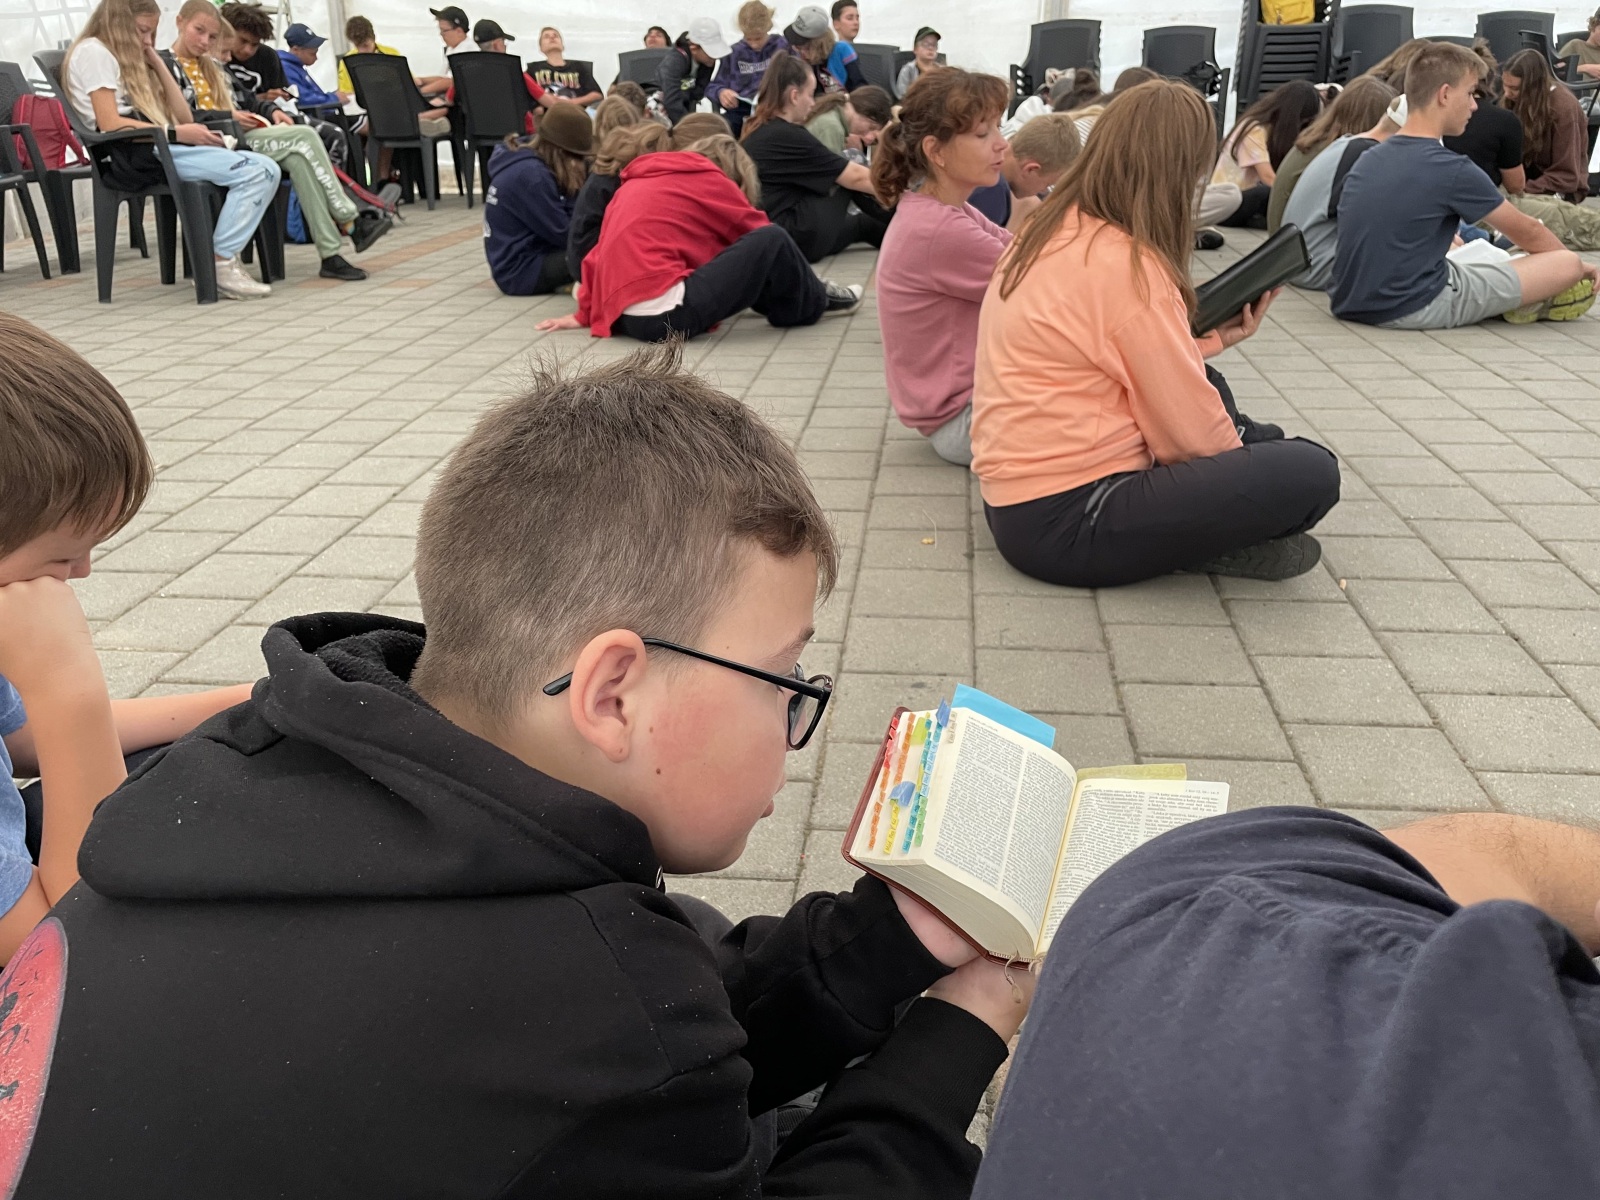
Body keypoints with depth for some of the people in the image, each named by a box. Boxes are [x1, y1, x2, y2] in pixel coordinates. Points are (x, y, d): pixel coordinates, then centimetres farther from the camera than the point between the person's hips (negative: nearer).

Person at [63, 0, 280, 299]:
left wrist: (157, 62, 18)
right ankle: (222, 265, -23)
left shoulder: (127, 57, 29)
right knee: (256, 172, -23)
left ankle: (223, 259, -18)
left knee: (266, 170, -9)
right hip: (136, 153, -9)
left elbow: (183, 116, 18)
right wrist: (176, 133, -16)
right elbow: (109, 123, -13)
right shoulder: (93, 51, 2)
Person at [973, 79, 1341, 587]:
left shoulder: (1047, 233, 9)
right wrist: (1240, 458, 9)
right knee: (1310, 474, -14)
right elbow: (1192, 432, -11)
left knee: (1210, 384, 26)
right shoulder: (1127, 265, -18)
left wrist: (1209, 338, 15)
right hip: (1063, 522, -10)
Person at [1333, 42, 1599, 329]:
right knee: (1568, 265, 1)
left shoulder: (1368, 160, 9)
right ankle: (1524, 307, 27)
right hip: (1414, 310, -8)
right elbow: (1527, 232, 4)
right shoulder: (1453, 170, -11)